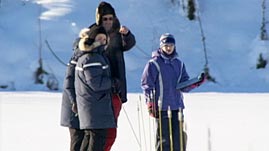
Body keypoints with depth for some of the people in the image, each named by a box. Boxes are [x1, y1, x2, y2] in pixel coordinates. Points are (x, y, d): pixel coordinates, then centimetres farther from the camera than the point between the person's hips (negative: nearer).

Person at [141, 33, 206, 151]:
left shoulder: (179, 64, 14)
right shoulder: (154, 64, -2)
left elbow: (184, 86, 12)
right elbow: (146, 84, -5)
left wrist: (196, 83, -7)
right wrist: (150, 104, -13)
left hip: (177, 107, 5)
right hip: (162, 108, -5)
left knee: (178, 139, 4)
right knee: (164, 138, -5)